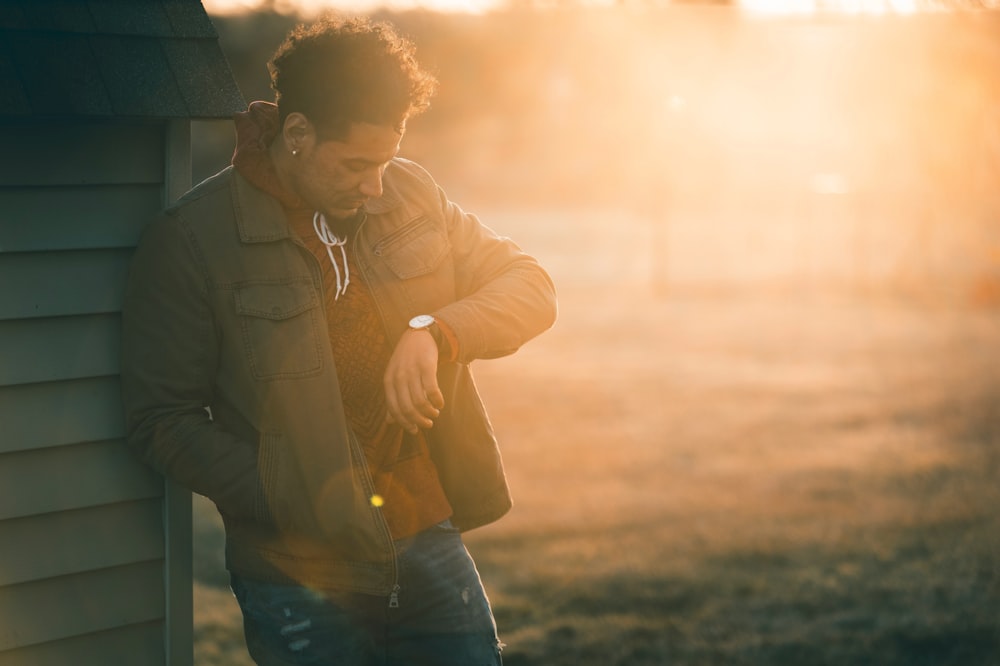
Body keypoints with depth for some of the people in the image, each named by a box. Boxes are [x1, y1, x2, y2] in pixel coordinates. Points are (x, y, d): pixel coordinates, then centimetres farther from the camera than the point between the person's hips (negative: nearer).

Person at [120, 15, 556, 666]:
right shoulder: (189, 240, -11)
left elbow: (530, 287, 5)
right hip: (300, 578, -4)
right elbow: (162, 419, -10)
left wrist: (434, 332, -16)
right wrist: (300, 506, -19)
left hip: (430, 545, 4)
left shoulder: (411, 193, 3)